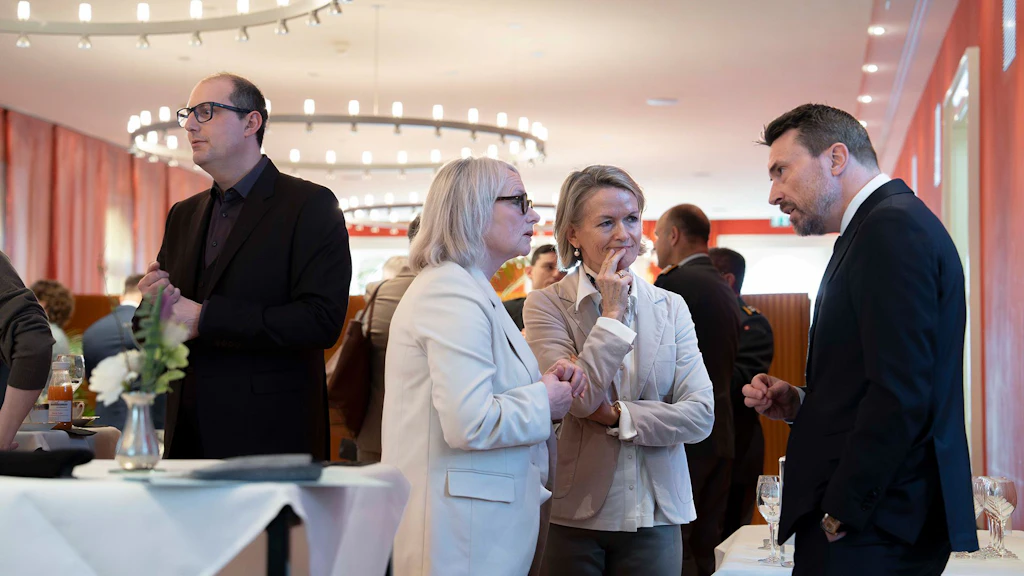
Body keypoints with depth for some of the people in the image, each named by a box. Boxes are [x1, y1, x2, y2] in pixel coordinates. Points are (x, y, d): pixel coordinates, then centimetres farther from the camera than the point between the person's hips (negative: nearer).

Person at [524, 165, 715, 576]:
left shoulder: (671, 308, 5)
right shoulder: (546, 305, -3)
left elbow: (701, 415, -3)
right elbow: (577, 399, -16)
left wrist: (617, 415, -13)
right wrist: (613, 313, -12)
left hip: (654, 518, 3)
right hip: (572, 516, -2)